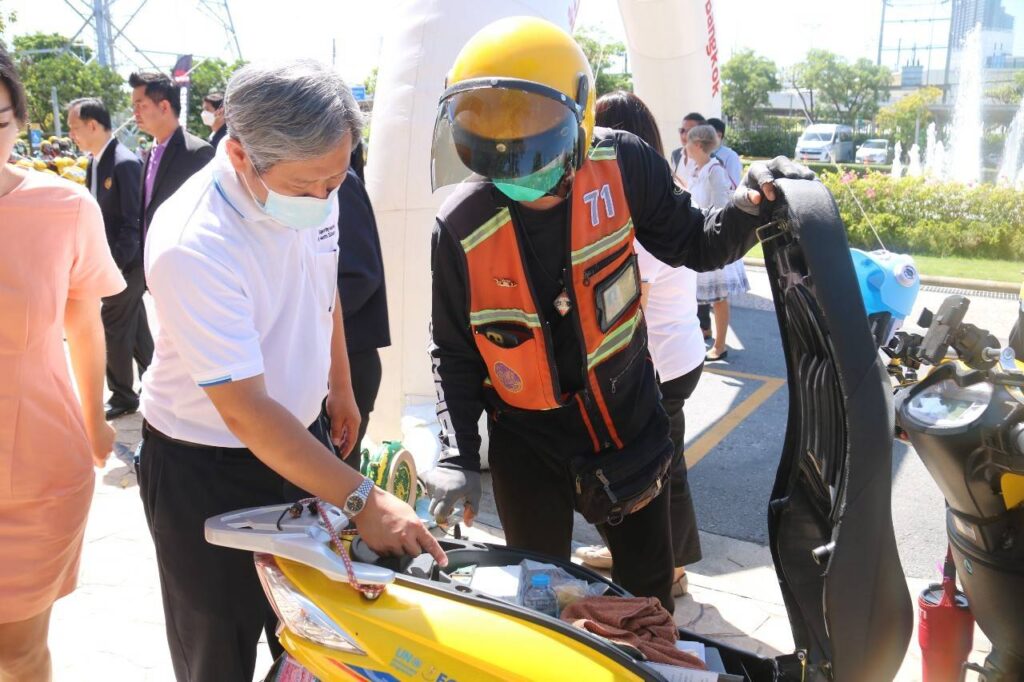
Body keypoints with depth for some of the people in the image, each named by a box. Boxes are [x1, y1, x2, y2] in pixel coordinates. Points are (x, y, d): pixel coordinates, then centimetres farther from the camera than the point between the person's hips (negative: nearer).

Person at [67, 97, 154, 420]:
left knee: (113, 332, 1)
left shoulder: (125, 163, -19)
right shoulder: (94, 162, 10)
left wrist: (113, 265, -20)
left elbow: (133, 222, -20)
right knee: (136, 328, 17)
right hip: (108, 261, 9)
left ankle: (123, 397, 16)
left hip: (124, 263, -9)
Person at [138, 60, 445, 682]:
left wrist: (341, 386, 18)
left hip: (304, 432, 6)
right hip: (206, 469, -6)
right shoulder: (193, 246, -31)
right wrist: (363, 499, -35)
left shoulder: (313, 190, -9)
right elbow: (245, 411, -32)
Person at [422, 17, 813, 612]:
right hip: (528, 441, -1)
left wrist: (751, 207, -22)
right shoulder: (462, 228, -18)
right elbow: (454, 353, -8)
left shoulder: (622, 166, -17)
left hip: (628, 421, 2)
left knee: (649, 584, 20)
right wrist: (458, 456, -16)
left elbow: (695, 246, -2)